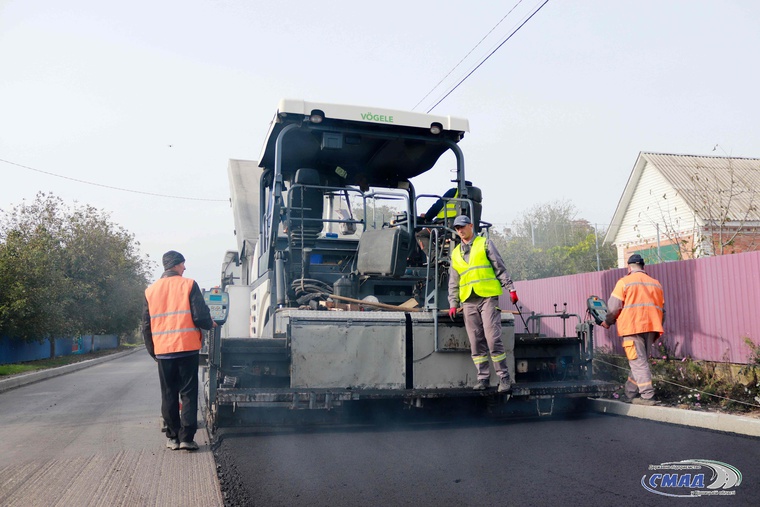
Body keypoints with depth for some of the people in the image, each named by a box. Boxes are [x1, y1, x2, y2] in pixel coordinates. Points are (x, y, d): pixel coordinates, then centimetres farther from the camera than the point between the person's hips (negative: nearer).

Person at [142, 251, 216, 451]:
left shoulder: (150, 291, 8)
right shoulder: (189, 285, -5)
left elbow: (146, 326, 10)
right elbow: (200, 317, -11)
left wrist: (152, 351, 20)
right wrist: (211, 324, 10)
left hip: (163, 350, 3)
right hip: (187, 348, -3)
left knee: (169, 395, 12)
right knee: (188, 394, 3)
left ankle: (172, 438, 16)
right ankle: (186, 438, 0)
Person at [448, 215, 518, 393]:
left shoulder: (485, 244, 8)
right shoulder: (455, 253, 19)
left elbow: (500, 268, 5)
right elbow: (453, 282, 19)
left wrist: (510, 288, -2)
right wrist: (453, 303, 10)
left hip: (488, 296, -4)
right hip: (468, 301, 4)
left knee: (493, 338, -10)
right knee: (476, 342, 3)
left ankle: (504, 377, -2)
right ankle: (482, 378, 9)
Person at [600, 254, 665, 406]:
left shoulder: (624, 282, 1)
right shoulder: (656, 283, 18)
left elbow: (613, 307, -4)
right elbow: (662, 310, 20)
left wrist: (607, 322, 13)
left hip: (633, 327, -6)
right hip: (651, 327, 6)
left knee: (638, 363, -4)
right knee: (640, 362, 11)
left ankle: (647, 397, -7)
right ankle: (629, 394, 16)